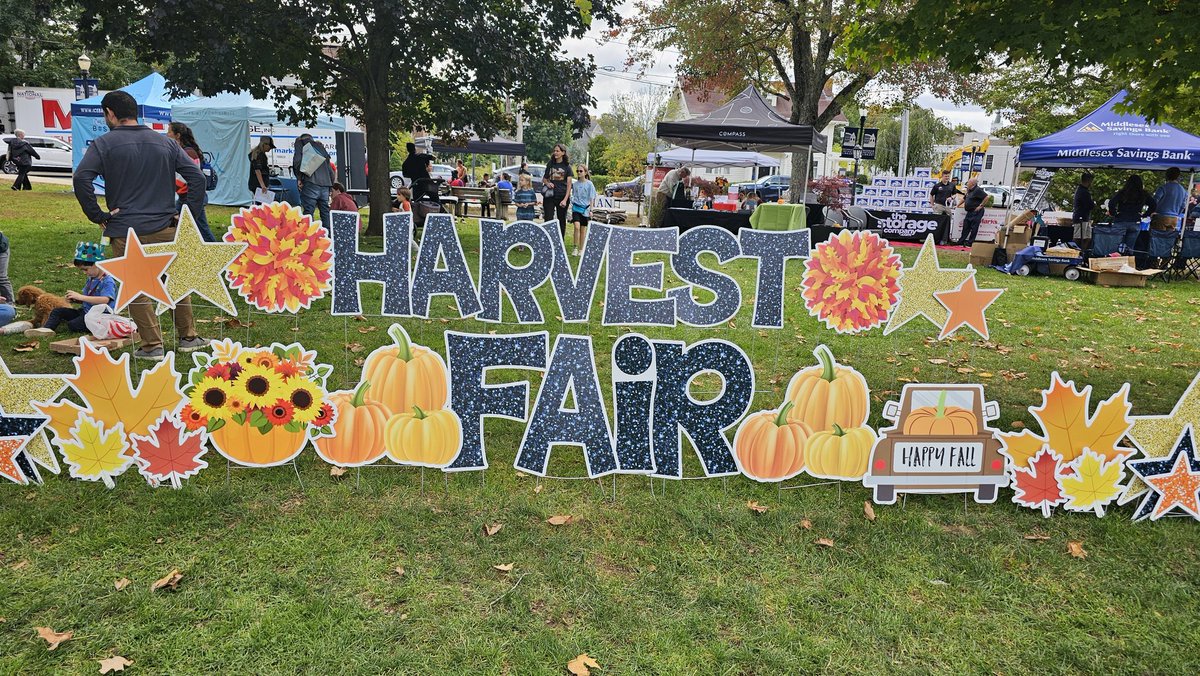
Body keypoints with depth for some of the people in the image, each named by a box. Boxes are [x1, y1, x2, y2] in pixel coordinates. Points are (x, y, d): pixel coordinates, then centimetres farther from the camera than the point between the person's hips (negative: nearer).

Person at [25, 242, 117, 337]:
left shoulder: (108, 281, -16)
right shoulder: (91, 279, 14)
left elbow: (105, 300, -33)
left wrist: (81, 297, -27)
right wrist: (75, 299, 0)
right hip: (84, 311, 10)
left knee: (73, 325, -32)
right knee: (57, 311, 4)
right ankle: (46, 329, -15)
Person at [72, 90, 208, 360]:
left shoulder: (104, 144, -2)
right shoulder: (165, 143, 8)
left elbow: (81, 178, -15)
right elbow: (197, 176, 3)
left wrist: (96, 214, -5)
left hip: (126, 232, -3)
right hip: (166, 229, 3)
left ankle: (153, 345, 7)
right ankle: (188, 337, 21)